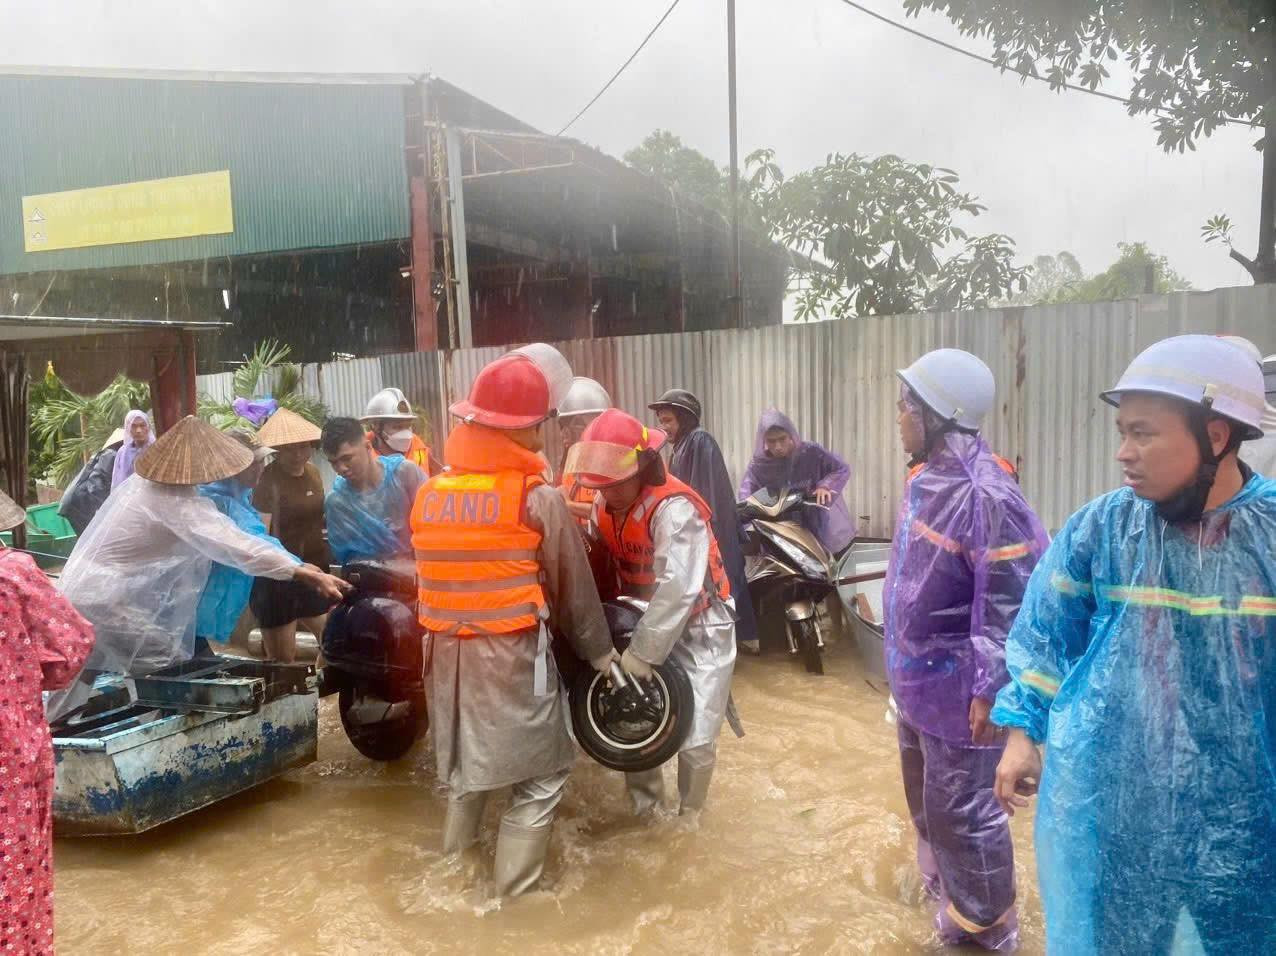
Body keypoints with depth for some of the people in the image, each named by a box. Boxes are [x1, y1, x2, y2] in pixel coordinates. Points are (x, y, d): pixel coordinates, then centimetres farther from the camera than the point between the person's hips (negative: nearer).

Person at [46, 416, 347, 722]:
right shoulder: (177, 503, -23)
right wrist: (307, 574, -37)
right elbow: (235, 546, -32)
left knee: (80, 677, 24)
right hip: (105, 602, -10)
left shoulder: (142, 482, 5)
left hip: (81, 590, 10)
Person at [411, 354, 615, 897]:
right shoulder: (538, 499, -12)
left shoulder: (428, 495, 1)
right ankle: (514, 889, 15)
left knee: (465, 762, 24)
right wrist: (598, 649, 10)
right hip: (513, 653, -6)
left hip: (446, 651, 6)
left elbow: (428, 575, 8)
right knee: (541, 774, 11)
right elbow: (572, 585, -3)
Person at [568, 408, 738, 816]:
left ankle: (688, 818, 22)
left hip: (698, 627, -6)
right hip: (645, 622, 7)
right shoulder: (605, 504, -4)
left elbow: (677, 590, -33)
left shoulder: (674, 508, -28)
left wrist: (643, 651, -30)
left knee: (694, 738, -3)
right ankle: (643, 809, 29)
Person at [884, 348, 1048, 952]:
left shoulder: (984, 494, -24)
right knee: (925, 796, 25)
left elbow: (1017, 600, -25)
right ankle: (945, 890, 48)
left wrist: (991, 686, -23)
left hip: (957, 685, -9)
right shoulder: (928, 479, 5)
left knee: (960, 808, 6)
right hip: (919, 675, 9)